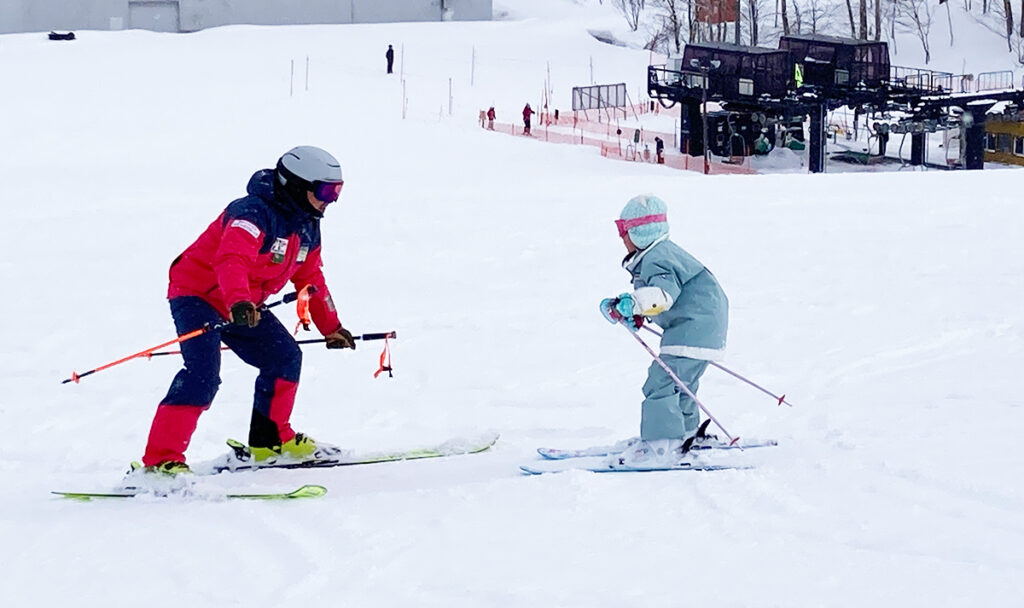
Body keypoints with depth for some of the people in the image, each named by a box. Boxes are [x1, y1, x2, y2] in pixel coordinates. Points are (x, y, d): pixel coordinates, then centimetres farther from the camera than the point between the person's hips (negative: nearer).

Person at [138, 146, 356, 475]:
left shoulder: (307, 226, 3)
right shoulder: (255, 214, -27)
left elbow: (310, 279, 18)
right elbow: (231, 260, -44)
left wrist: (332, 328, 23)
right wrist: (238, 302, -61)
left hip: (244, 305, 9)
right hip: (198, 295, -9)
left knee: (285, 357, 9)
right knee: (203, 375, -24)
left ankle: (269, 441, 27)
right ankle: (160, 460, -28)